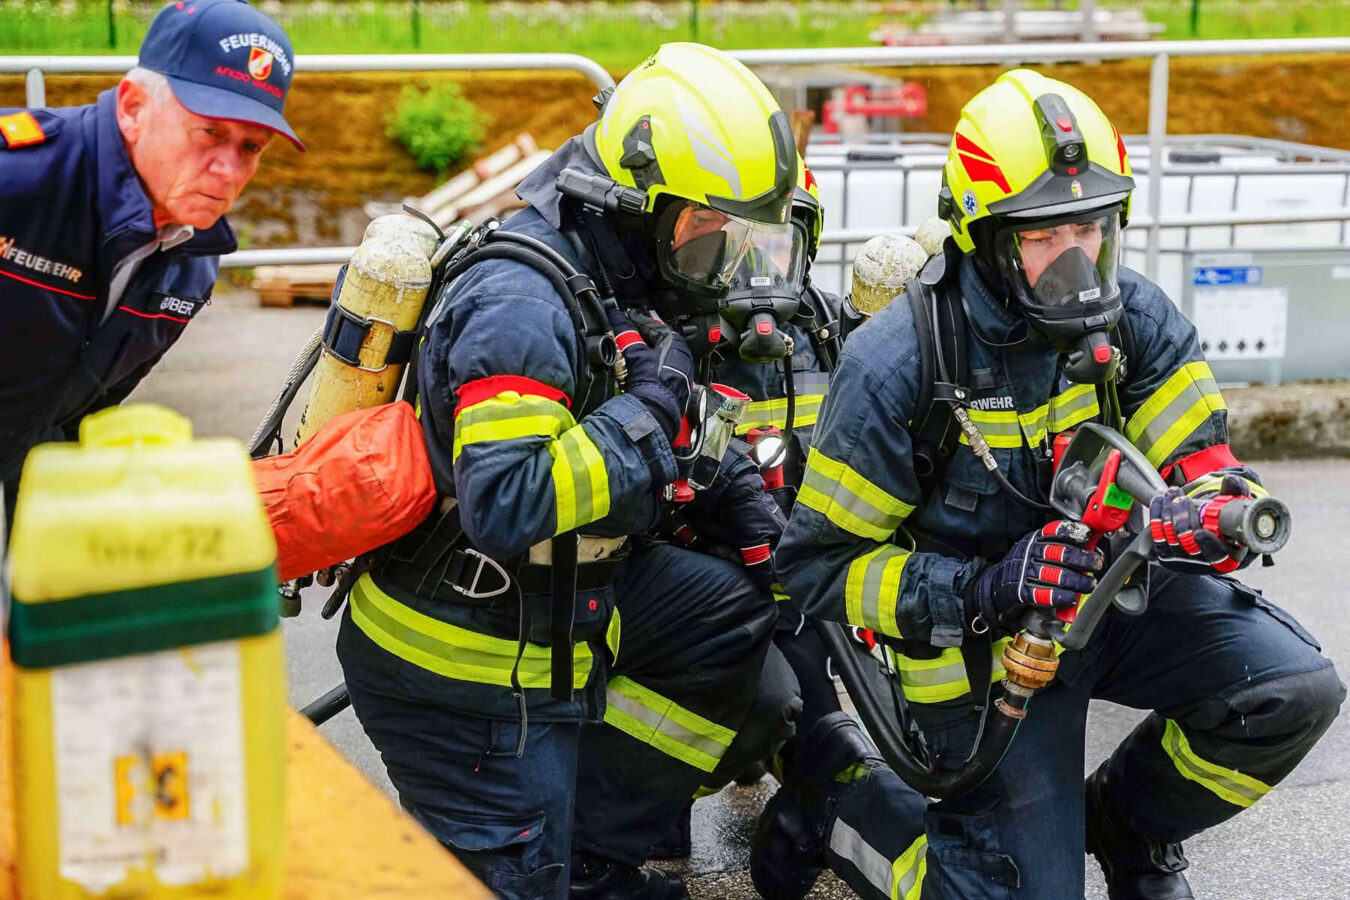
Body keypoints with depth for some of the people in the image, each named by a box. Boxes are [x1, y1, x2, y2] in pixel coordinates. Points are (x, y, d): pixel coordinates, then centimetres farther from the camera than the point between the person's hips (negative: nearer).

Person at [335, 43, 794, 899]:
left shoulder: (624, 283, 3)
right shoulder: (521, 303, -26)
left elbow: (676, 428, 19)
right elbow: (508, 506, -36)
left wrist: (746, 506, 4)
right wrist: (646, 410, -27)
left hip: (558, 601, 9)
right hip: (466, 672, -9)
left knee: (734, 611, 12)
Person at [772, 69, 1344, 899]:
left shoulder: (1133, 318, -9)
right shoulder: (894, 369, -23)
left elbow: (1211, 467, -7)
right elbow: (819, 565, -18)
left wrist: (1202, 516, -34)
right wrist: (982, 592, -32)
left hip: (1120, 589, 5)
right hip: (983, 641, -4)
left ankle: (1129, 822, 13)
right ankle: (833, 802, 21)